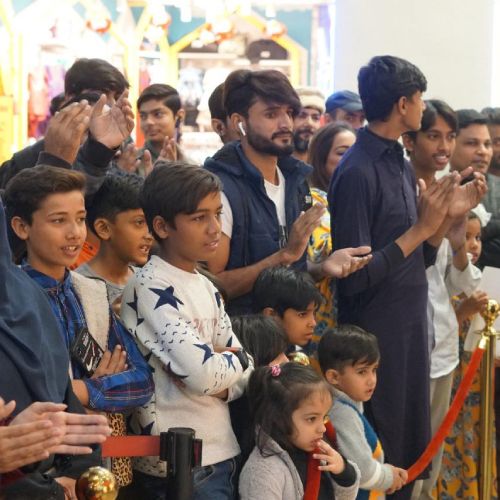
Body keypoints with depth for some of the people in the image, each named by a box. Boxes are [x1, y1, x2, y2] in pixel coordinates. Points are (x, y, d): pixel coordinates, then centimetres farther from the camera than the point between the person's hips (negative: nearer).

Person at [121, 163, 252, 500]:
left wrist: (221, 384, -11)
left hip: (222, 451, 8)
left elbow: (245, 371, 10)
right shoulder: (150, 289, -16)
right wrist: (237, 359, -6)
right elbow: (203, 374, -26)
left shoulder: (205, 286, 10)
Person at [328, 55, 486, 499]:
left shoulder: (402, 166, 9)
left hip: (412, 329, 8)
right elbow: (355, 277, -21)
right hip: (375, 338, -8)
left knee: (414, 453, 16)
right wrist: (422, 227, -19)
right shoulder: (357, 172, -17)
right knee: (377, 462, 3)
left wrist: (448, 216, 0)